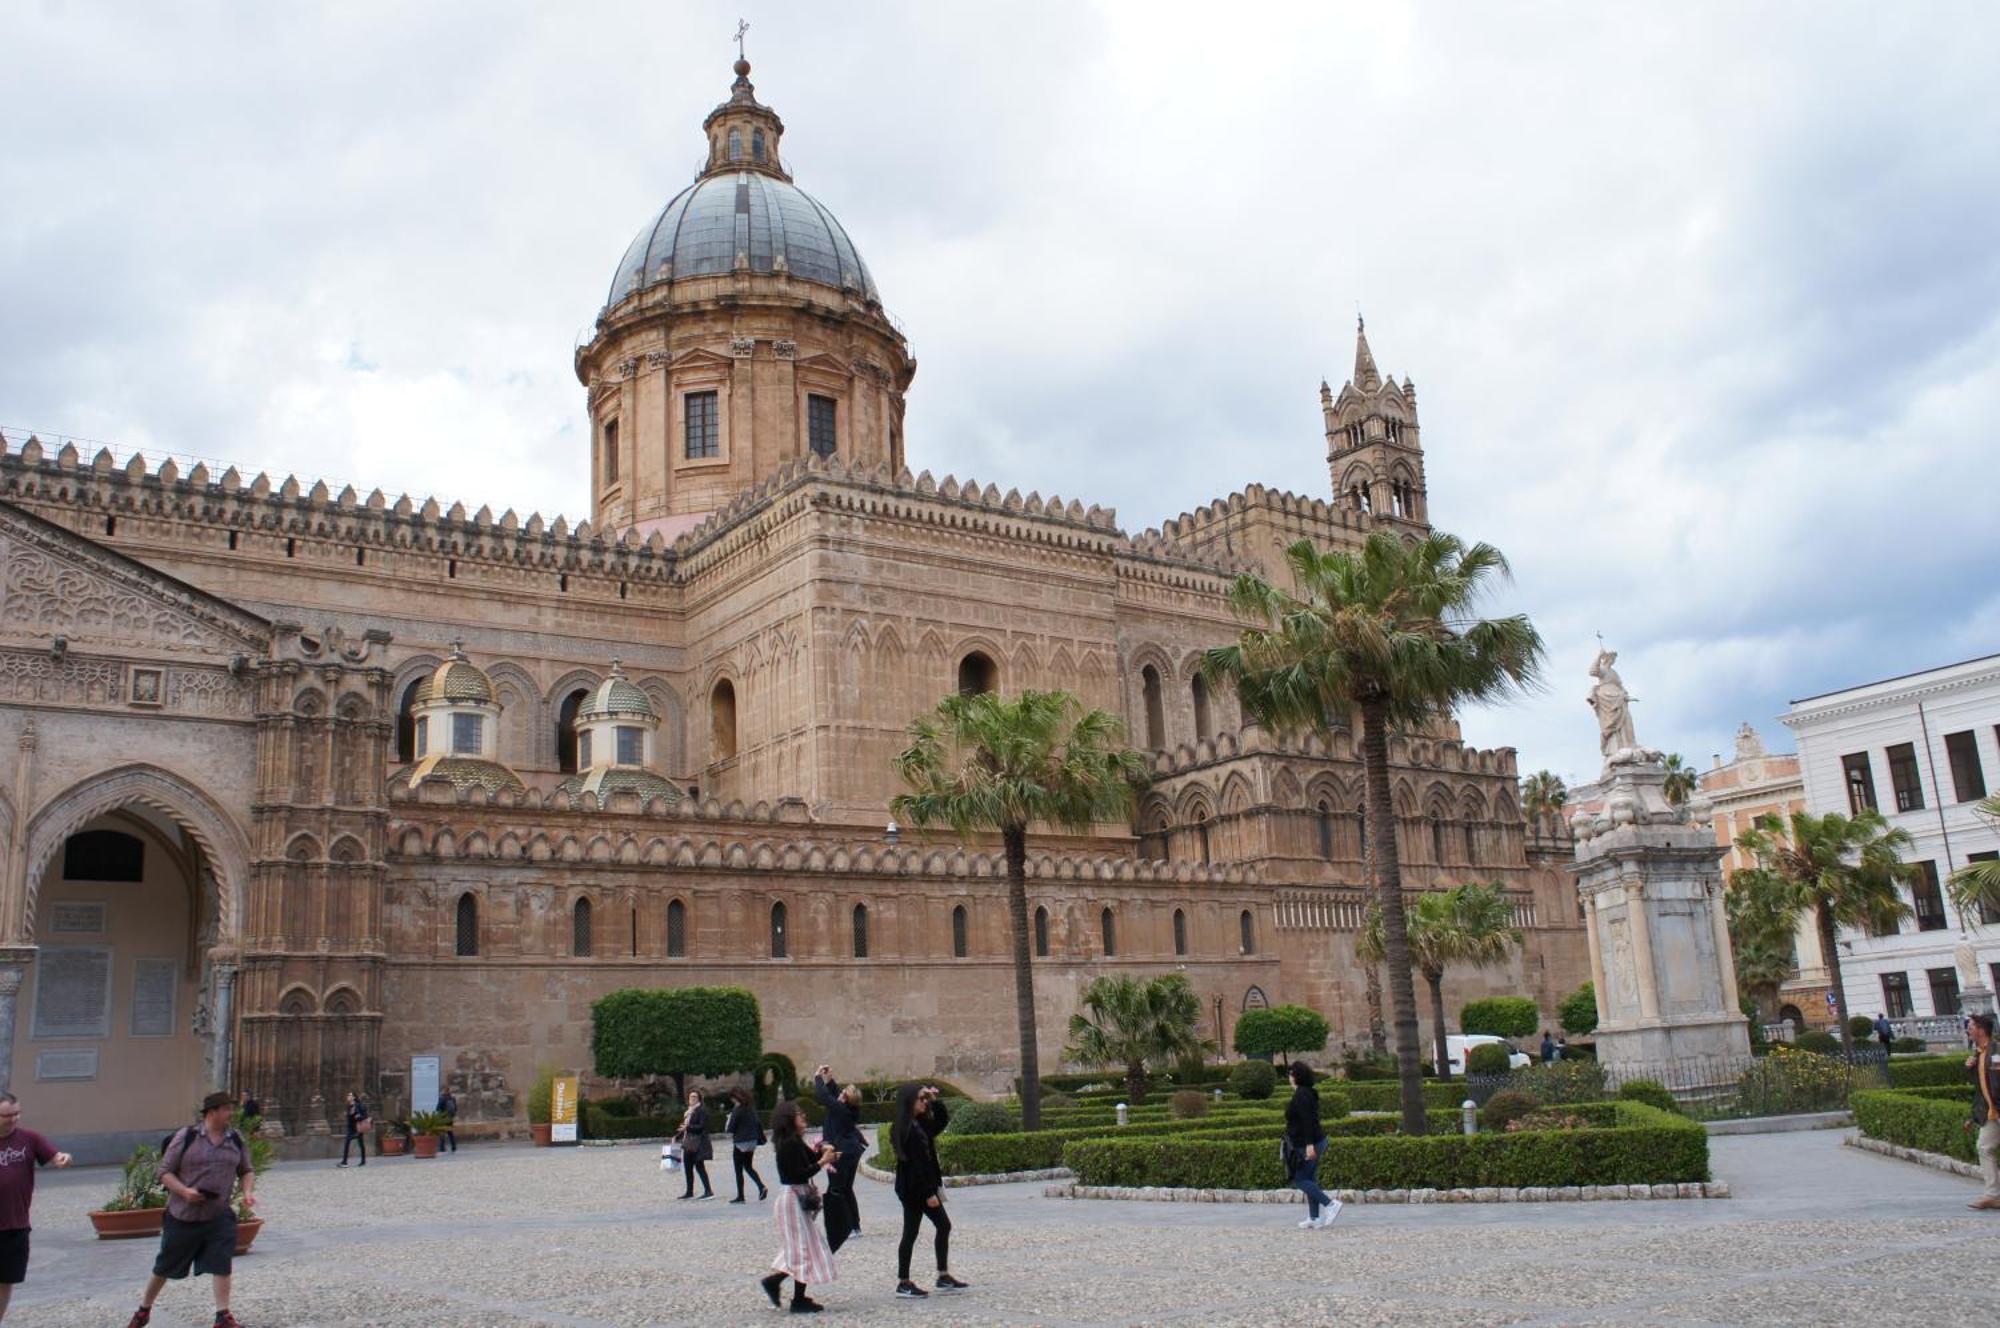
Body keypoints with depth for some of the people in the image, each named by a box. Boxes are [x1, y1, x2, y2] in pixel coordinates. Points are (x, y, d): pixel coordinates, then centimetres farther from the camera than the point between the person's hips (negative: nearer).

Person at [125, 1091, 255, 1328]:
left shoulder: (236, 1140, 3)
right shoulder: (186, 1137, -9)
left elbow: (246, 1171, 13)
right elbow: (165, 1171, -6)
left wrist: (248, 1191, -6)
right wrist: (183, 1191, -21)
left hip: (218, 1217, 2)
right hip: (182, 1215, -2)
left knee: (221, 1263, -9)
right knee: (165, 1267, 13)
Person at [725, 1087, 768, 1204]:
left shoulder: (737, 1110, -15)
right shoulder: (752, 1109, 5)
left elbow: (730, 1128, -13)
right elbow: (758, 1124, 9)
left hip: (741, 1143, -7)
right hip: (752, 1141, 7)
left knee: (738, 1170, 4)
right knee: (749, 1167, 19)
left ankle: (740, 1196, 6)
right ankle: (761, 1187, 1)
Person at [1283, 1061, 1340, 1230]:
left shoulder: (1301, 1095, -18)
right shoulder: (1309, 1093, 12)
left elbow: (1307, 1120, -25)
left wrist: (1309, 1145, -28)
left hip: (1306, 1146, -10)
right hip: (1314, 1143, 10)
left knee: (1300, 1180, -4)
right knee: (1310, 1180, 12)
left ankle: (1331, 1204, -9)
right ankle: (1314, 1219, 12)